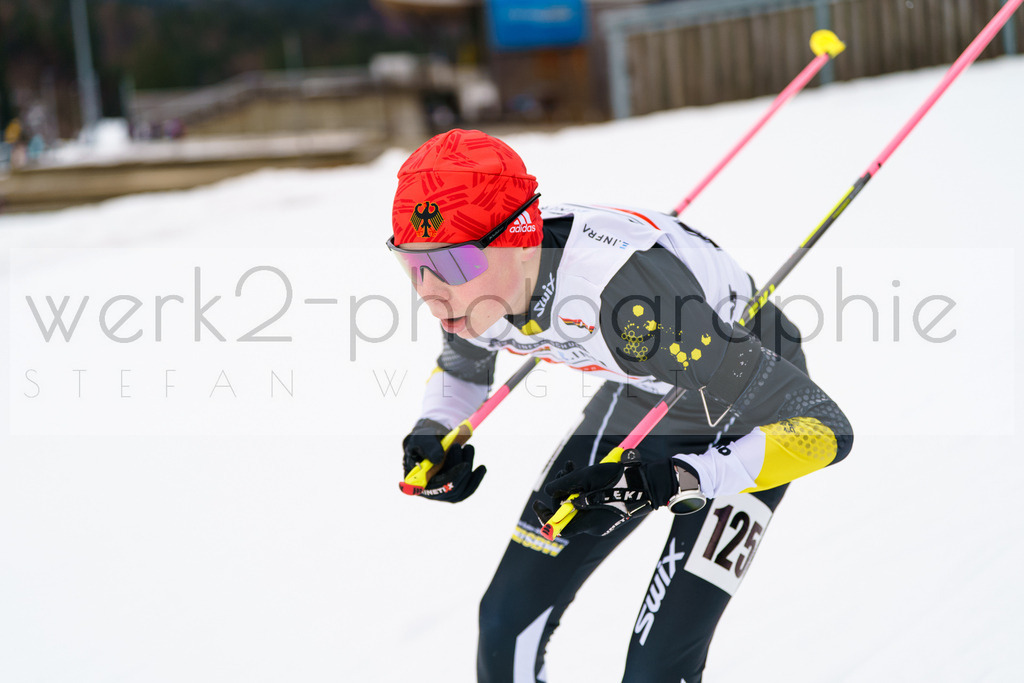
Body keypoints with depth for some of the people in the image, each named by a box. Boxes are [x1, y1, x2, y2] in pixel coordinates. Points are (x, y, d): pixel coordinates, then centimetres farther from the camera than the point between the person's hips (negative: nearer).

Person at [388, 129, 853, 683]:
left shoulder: (633, 296, -42)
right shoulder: (480, 283, -21)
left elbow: (825, 429, -37)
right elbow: (461, 368, 6)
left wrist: (674, 479, -48)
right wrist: (433, 433, -15)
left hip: (747, 419, -6)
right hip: (641, 398, 6)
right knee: (508, 622, 2)